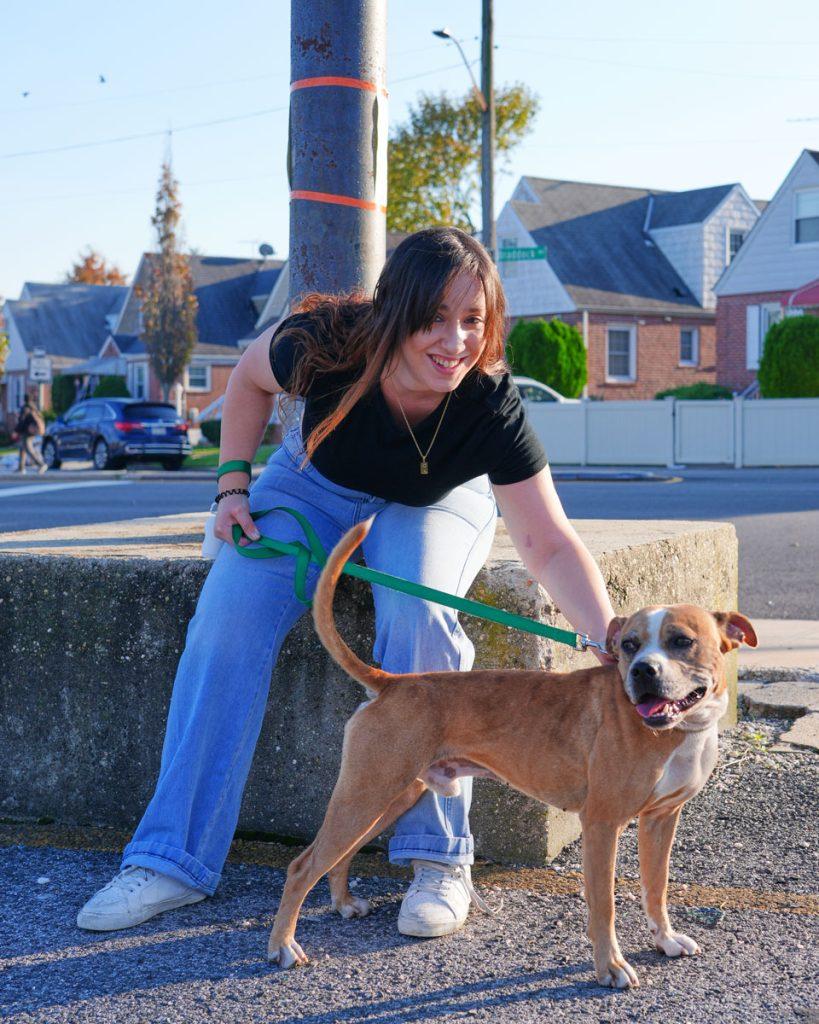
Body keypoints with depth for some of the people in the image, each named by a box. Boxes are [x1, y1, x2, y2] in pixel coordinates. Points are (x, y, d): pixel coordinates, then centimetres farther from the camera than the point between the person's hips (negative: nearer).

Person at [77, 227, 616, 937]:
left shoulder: (491, 405, -34)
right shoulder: (327, 346, -32)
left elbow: (550, 546, -34)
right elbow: (251, 377, -7)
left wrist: (609, 638, -48)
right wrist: (234, 482, -12)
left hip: (431, 505, -1)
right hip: (316, 485, 1)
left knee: (420, 615, -33)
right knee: (230, 613, -21)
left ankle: (439, 859, -20)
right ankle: (172, 860, -13)